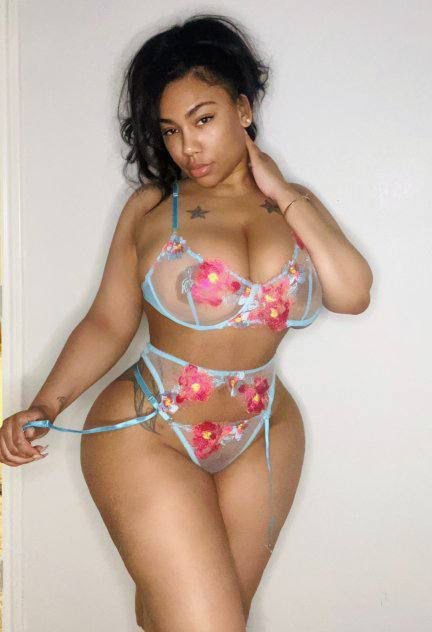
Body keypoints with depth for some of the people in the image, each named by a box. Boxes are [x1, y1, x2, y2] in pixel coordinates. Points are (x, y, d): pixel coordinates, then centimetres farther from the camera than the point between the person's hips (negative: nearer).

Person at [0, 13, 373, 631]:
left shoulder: (296, 205, 4)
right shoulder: (151, 207, -4)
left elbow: (352, 294, -11)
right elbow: (108, 324, -5)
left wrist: (282, 193, -8)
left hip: (264, 438, 4)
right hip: (149, 437, -3)